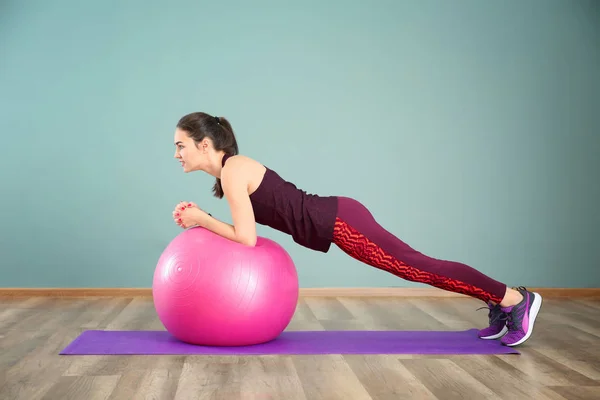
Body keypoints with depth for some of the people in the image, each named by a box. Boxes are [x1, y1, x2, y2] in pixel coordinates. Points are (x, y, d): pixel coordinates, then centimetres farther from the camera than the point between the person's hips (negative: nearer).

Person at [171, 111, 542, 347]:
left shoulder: (232, 171, -14)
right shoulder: (230, 169, 13)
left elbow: (247, 238, -19)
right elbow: (243, 231, 18)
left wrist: (201, 219, -9)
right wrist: (202, 219, 9)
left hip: (339, 223, -9)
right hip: (336, 219, 9)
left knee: (417, 267, -3)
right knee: (415, 266, 14)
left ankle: (517, 299, 6)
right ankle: (499, 303, 23)